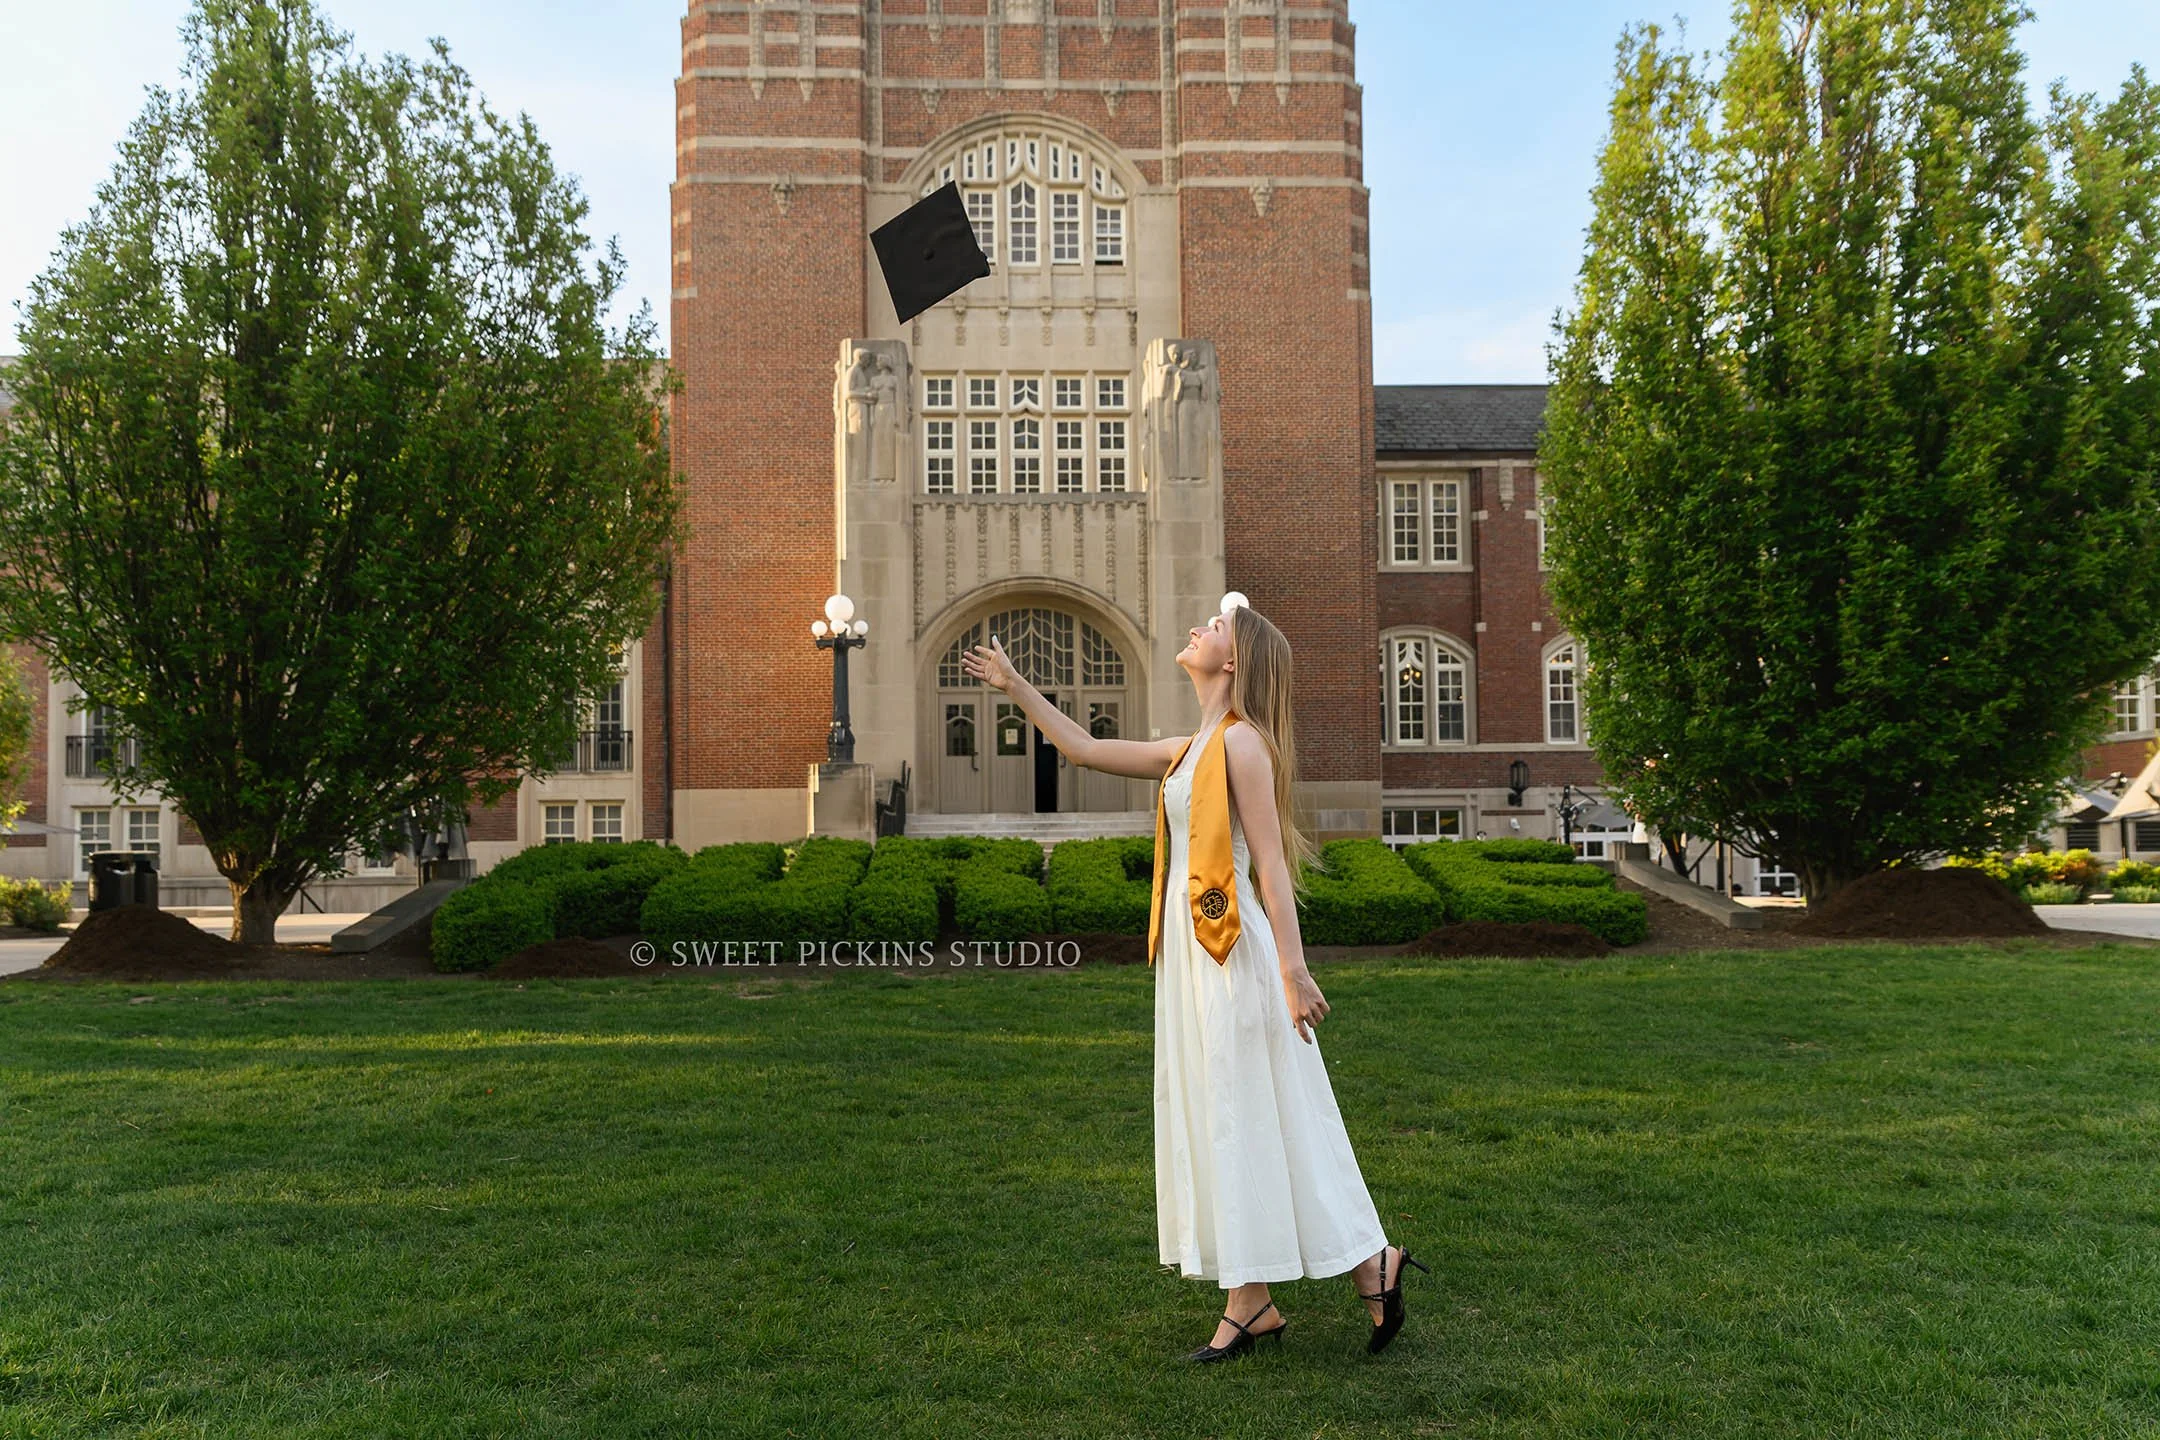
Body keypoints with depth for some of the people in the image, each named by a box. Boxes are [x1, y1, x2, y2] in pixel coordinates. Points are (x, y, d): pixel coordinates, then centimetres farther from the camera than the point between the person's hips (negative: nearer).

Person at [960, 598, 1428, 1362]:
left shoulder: (1242, 741, -11)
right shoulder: (1193, 749, 15)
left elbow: (1271, 864, -17)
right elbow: (1087, 750, 23)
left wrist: (1293, 970, -21)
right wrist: (1016, 686, 26)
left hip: (1234, 952, -9)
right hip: (1193, 952, 9)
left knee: (1247, 1120, -2)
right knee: (1218, 1122, 11)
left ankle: (1372, 1268, 11)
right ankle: (1254, 1303, 19)